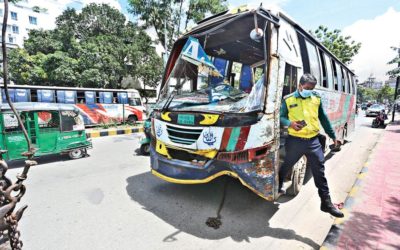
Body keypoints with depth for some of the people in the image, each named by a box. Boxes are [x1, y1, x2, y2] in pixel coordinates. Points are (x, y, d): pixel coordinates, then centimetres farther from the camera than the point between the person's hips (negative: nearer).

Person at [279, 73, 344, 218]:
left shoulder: (316, 98, 7)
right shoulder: (288, 99, -2)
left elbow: (324, 118, 14)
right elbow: (281, 117, 2)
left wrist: (333, 136, 18)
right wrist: (290, 123, -19)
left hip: (313, 141, 2)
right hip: (295, 141, -2)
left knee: (319, 172, 7)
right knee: (286, 166, 16)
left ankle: (326, 203, 21)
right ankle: (277, 188, 41)